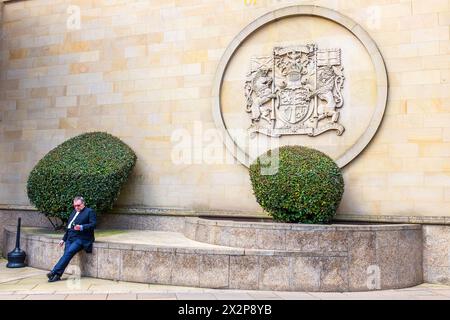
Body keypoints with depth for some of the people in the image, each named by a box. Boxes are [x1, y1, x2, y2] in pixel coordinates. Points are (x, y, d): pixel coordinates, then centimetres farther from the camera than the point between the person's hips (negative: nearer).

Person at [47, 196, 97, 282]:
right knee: (66, 254, -13)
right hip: (70, 238, 7)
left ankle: (54, 272, -22)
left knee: (69, 252, -23)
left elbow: (93, 224, -11)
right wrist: (64, 239, 22)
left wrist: (81, 227, -24)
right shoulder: (74, 212, 24)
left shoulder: (90, 212, 0)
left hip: (81, 238, -7)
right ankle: (58, 275, -13)